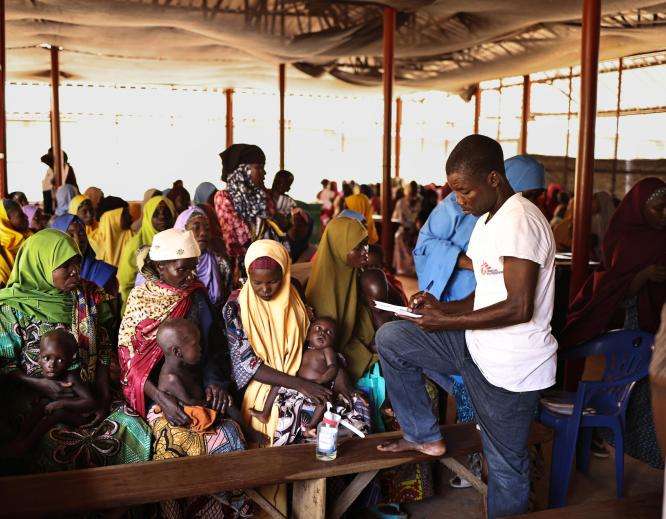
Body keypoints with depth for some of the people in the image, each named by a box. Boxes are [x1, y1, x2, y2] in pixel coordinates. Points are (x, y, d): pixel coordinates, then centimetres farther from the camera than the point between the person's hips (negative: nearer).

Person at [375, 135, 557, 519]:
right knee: (390, 338, 7)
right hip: (476, 346, 10)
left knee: (506, 469, 4)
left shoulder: (519, 221, -20)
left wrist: (449, 322, -19)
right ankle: (424, 436, 15)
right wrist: (443, 307, 0)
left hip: (511, 369, -10)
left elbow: (519, 308, -26)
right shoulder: (487, 220, 12)